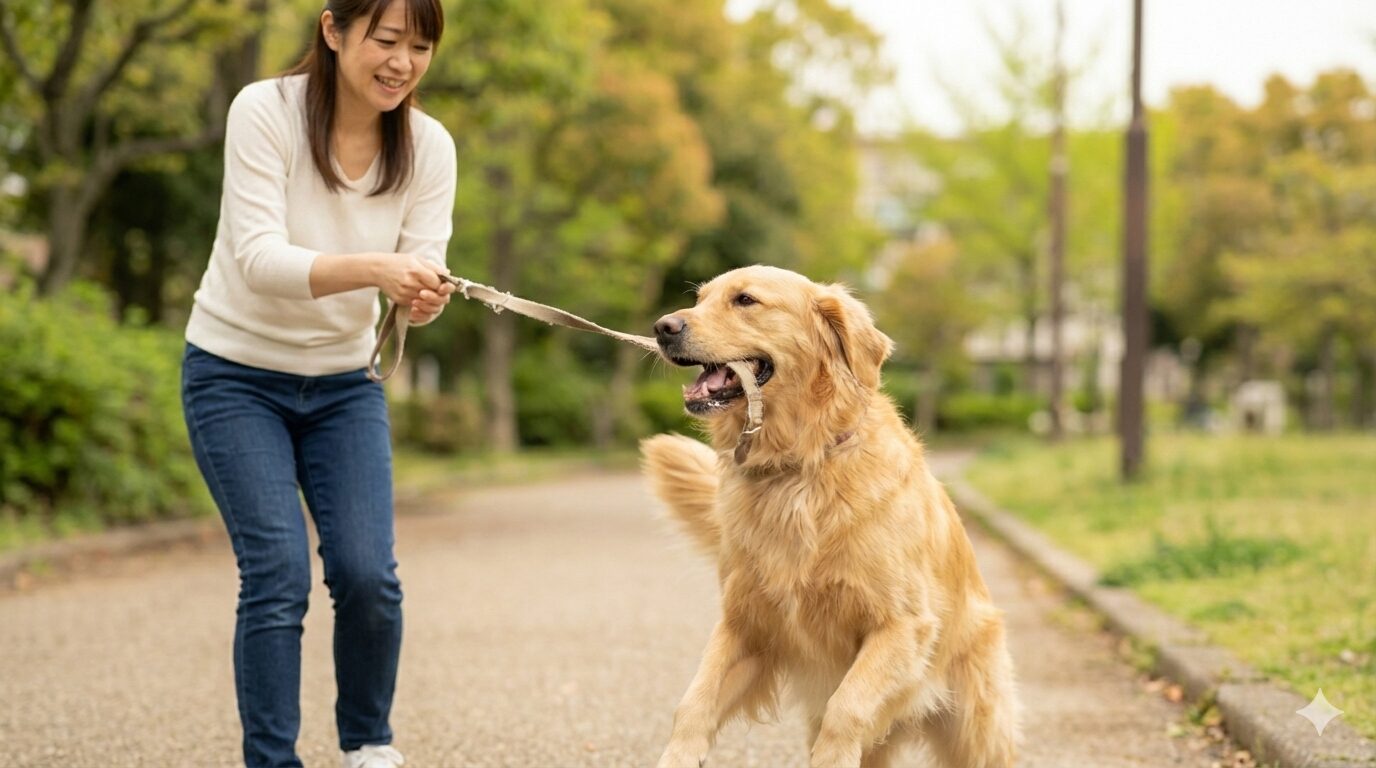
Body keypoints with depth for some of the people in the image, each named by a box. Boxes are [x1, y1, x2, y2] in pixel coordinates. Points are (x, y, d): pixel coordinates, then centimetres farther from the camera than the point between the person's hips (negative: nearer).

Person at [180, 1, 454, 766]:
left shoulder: (430, 146, -9)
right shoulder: (265, 111, -20)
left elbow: (424, 271, -10)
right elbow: (259, 259, -27)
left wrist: (426, 294, -35)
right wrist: (376, 269, -43)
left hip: (345, 382, 3)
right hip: (236, 375, -3)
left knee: (368, 573, -9)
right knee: (279, 575, -15)